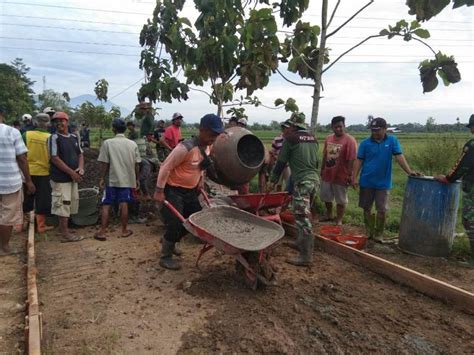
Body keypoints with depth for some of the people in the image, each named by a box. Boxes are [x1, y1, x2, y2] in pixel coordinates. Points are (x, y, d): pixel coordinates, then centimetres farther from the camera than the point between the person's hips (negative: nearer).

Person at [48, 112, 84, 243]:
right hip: (61, 177, -7)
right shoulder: (54, 138, -10)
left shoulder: (74, 137, 11)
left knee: (71, 202, 14)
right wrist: (72, 172, -17)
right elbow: (55, 158, -15)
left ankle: (62, 227, 30)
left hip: (73, 177, 7)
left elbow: (80, 154, 16)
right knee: (63, 204, -4)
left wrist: (80, 167, -4)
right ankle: (65, 234, 3)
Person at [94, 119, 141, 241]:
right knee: (124, 205, 9)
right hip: (127, 179, 2)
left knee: (106, 205, 7)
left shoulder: (108, 143, -9)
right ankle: (124, 231, 17)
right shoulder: (132, 144, -1)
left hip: (112, 179, -2)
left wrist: (102, 178, 2)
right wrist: (137, 179, 12)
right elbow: (136, 164, 2)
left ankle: (102, 232, 10)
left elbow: (104, 163, -8)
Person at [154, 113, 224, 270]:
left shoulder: (206, 147, 0)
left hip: (190, 191, 9)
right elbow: (165, 168, -21)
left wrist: (200, 185, 18)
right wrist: (159, 191, -18)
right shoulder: (185, 148, -26)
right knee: (175, 223, -7)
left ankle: (169, 241, 33)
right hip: (174, 190, -8)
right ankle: (165, 257, 14)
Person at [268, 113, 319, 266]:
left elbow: (281, 162, -1)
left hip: (302, 181, -8)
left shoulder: (291, 138, -5)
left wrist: (273, 181, 8)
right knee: (304, 215, 20)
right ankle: (301, 243, 31)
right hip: (315, 179, 8)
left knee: (302, 218, -6)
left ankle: (306, 256, -3)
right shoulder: (312, 138, 15)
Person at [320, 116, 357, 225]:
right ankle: (329, 214, 42)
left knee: (341, 199, 8)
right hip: (327, 174, 7)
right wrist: (322, 169, 14)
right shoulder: (328, 139, 4)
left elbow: (351, 160, -18)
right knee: (326, 196, 21)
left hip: (341, 175, -6)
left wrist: (349, 175, -19)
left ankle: (339, 220, 22)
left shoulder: (349, 140, -15)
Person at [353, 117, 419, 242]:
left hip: (383, 183, -1)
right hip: (366, 182, 1)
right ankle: (369, 232, 26)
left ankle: (378, 234, 18)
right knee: (366, 208, 10)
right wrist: (354, 178, -8)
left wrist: (409, 171, -19)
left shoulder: (392, 140, -1)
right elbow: (359, 161, -1)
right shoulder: (365, 143, -1)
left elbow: (399, 157, -7)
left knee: (382, 210, 2)